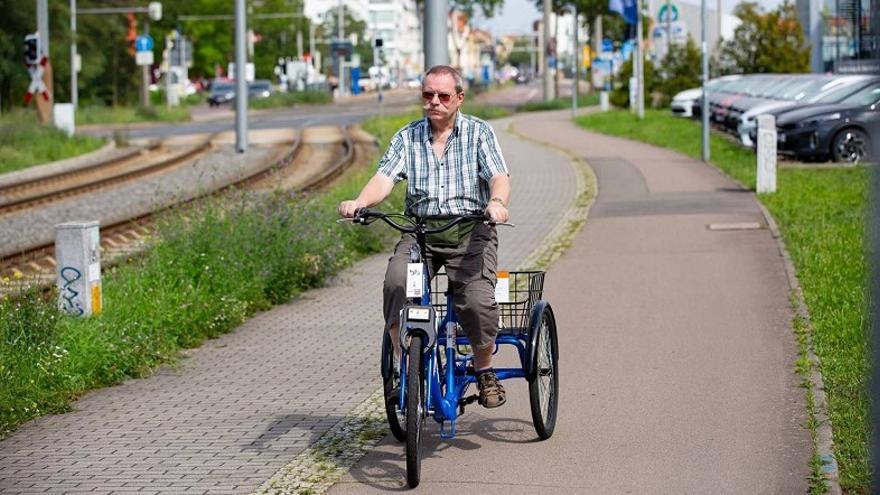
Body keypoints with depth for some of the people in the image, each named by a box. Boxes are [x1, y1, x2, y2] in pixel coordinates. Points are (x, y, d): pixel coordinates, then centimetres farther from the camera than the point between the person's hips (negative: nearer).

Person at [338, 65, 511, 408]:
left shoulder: (478, 132, 7)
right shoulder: (407, 137, 11)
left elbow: (498, 176, -7)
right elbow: (385, 177, -2)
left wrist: (497, 202, -32)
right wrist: (360, 202, -24)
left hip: (470, 229, -2)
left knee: (477, 301, -24)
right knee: (396, 284, -28)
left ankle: (484, 370, 2)